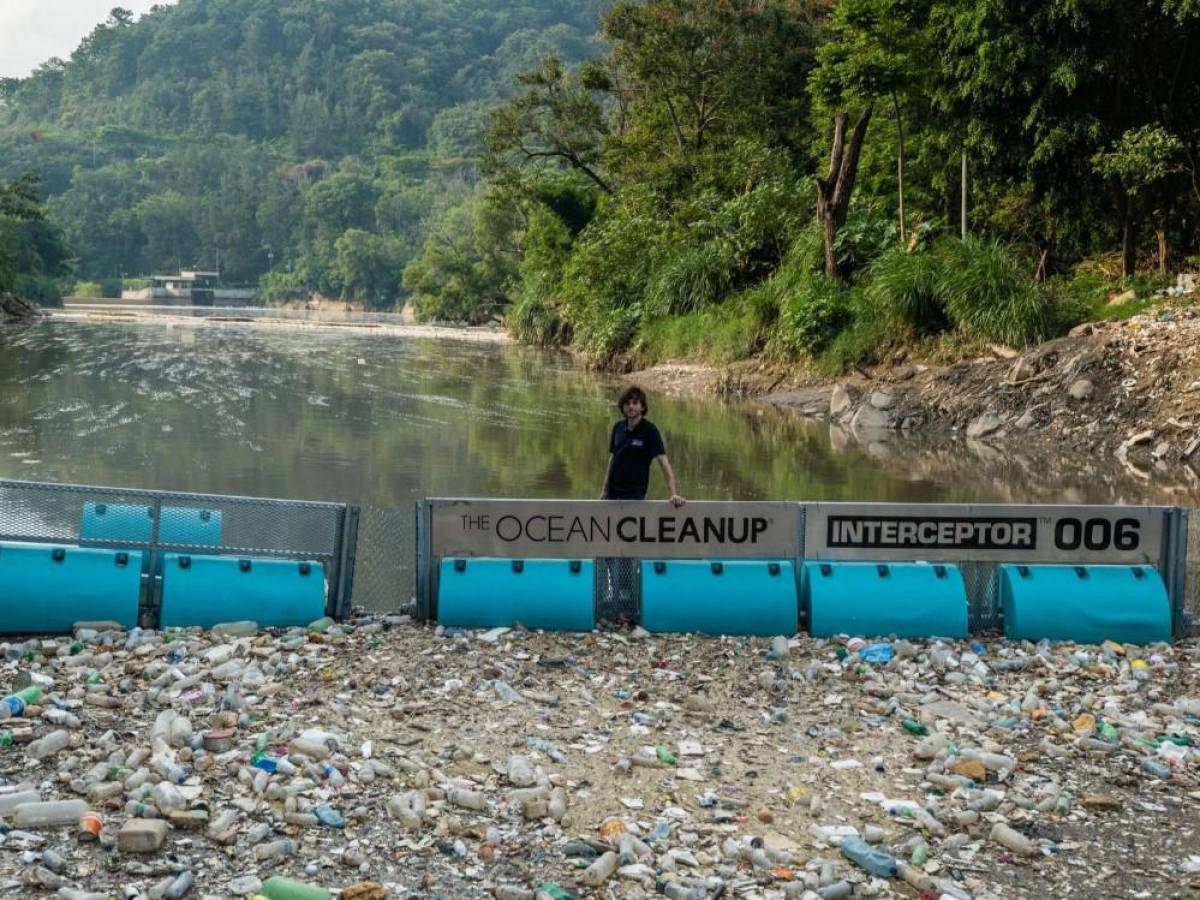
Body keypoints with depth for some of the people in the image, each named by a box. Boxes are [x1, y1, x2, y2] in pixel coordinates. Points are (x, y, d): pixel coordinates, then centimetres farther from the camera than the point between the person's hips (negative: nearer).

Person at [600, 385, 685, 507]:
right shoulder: (618, 427, 4)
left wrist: (674, 494, -30)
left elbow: (664, 462, -20)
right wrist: (604, 490, 8)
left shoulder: (649, 430, -12)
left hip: (634, 494, -5)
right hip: (613, 492, 5)